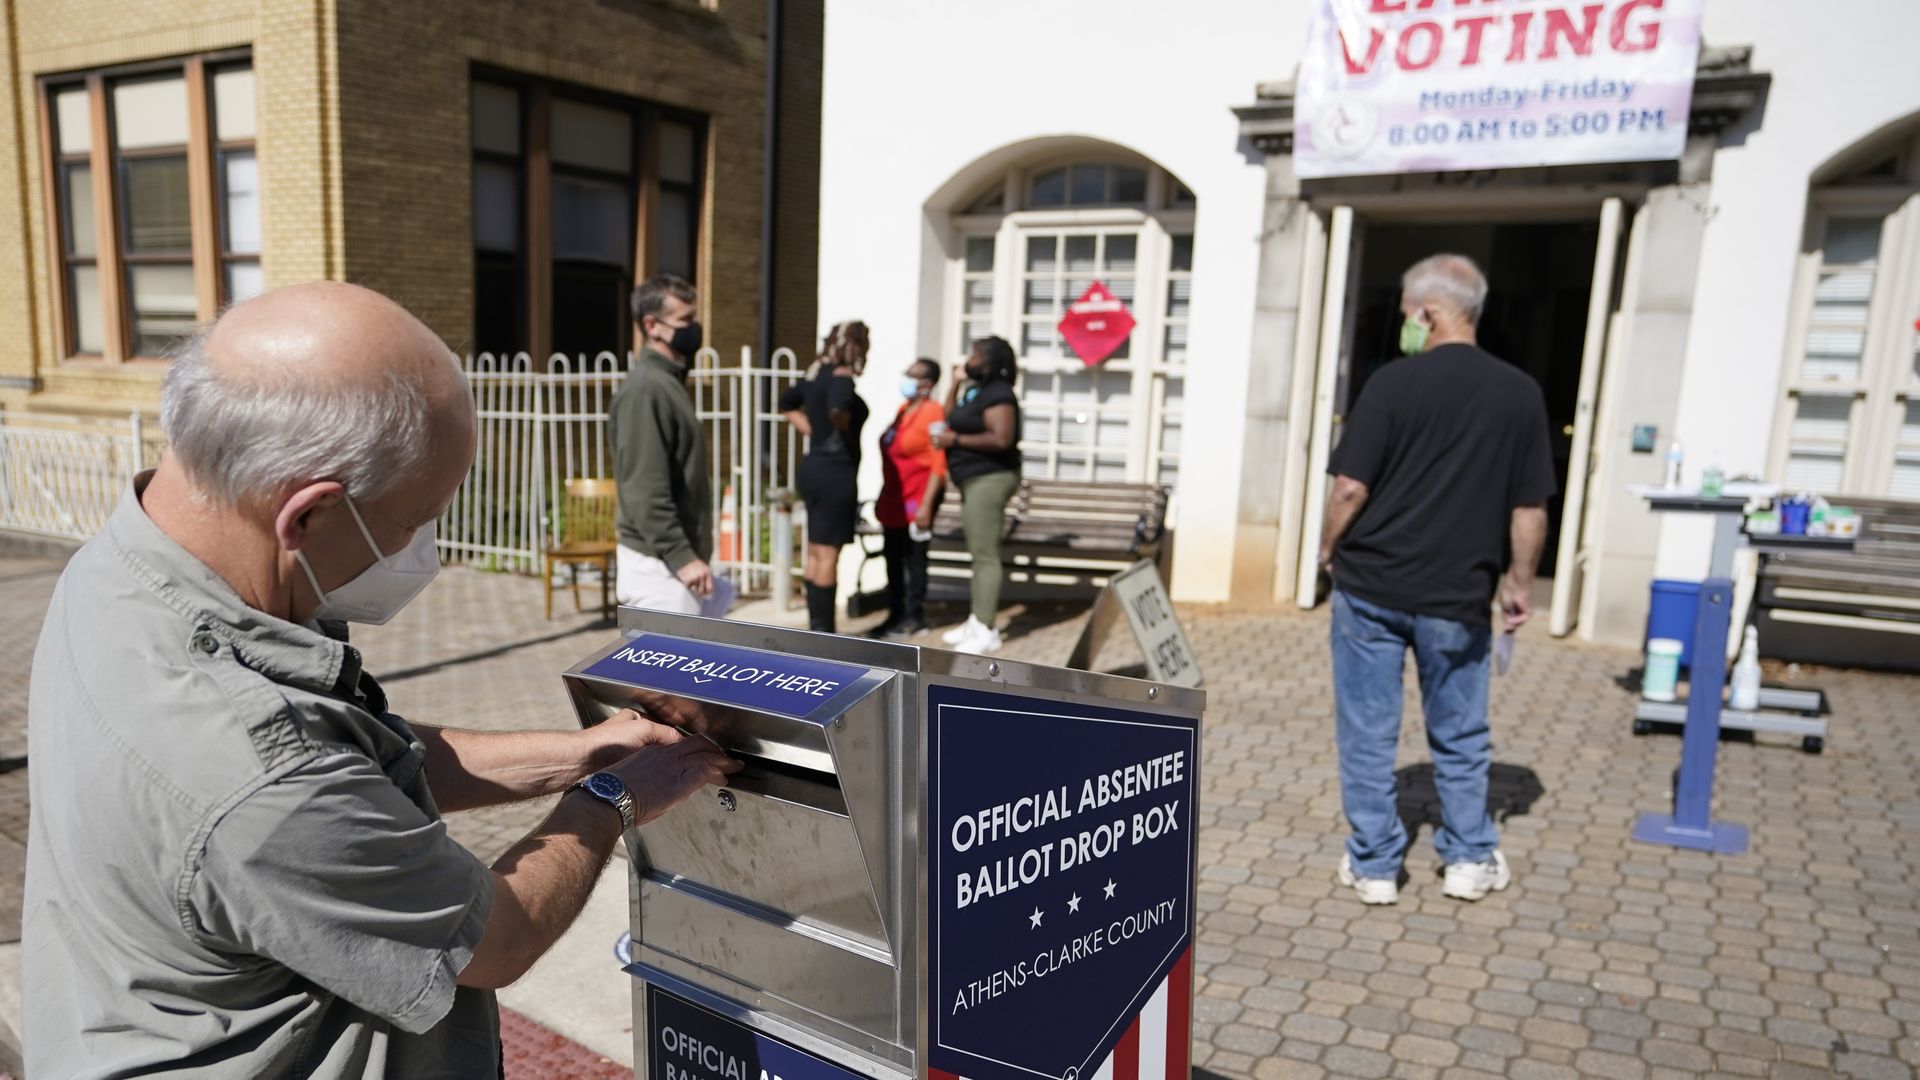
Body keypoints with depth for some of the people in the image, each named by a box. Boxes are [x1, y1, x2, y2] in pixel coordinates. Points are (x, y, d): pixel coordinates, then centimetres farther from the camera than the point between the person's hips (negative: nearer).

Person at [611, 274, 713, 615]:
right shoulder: (645, 389, -16)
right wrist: (681, 557, -24)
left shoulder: (669, 383, 15)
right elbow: (645, 490, -22)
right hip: (659, 564, -10)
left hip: (668, 561, 10)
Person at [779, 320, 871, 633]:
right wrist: (847, 430, -16)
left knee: (815, 551, 14)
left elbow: (787, 404, 24)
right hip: (836, 472, -9)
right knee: (828, 553, -3)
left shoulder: (816, 375, 10)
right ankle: (823, 629, 3)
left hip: (815, 466, 9)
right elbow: (837, 409, -37)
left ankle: (815, 625, 22)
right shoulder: (842, 378, -16)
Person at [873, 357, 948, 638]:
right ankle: (895, 614, 24)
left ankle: (913, 617, 11)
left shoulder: (932, 412, -13)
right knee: (893, 558, 13)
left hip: (916, 499, -8)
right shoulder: (903, 409, 13)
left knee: (914, 557, 0)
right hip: (894, 498, 8)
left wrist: (927, 505, -21)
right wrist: (884, 498, 19)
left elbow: (939, 464, -17)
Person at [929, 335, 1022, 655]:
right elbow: (951, 416, 29)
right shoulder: (977, 390, 16)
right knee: (979, 554, 13)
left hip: (989, 479, -11)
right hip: (975, 480, 11)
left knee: (985, 555, -11)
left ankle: (987, 631, -11)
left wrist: (956, 440, -18)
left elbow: (1001, 439, -26)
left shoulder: (998, 394, -15)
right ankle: (976, 620, 20)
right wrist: (955, 382, 16)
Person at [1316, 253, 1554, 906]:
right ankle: (1470, 859, 28)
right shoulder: (1520, 394, 0)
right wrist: (1520, 584, 13)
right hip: (1459, 594, 3)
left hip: (1372, 585, -2)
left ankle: (1374, 865, 15)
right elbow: (1530, 510, 2)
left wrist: (1330, 550, 5)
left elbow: (1351, 488, -12)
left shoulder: (1393, 383, -9)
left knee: (1368, 732, 8)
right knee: (1459, 732, 18)